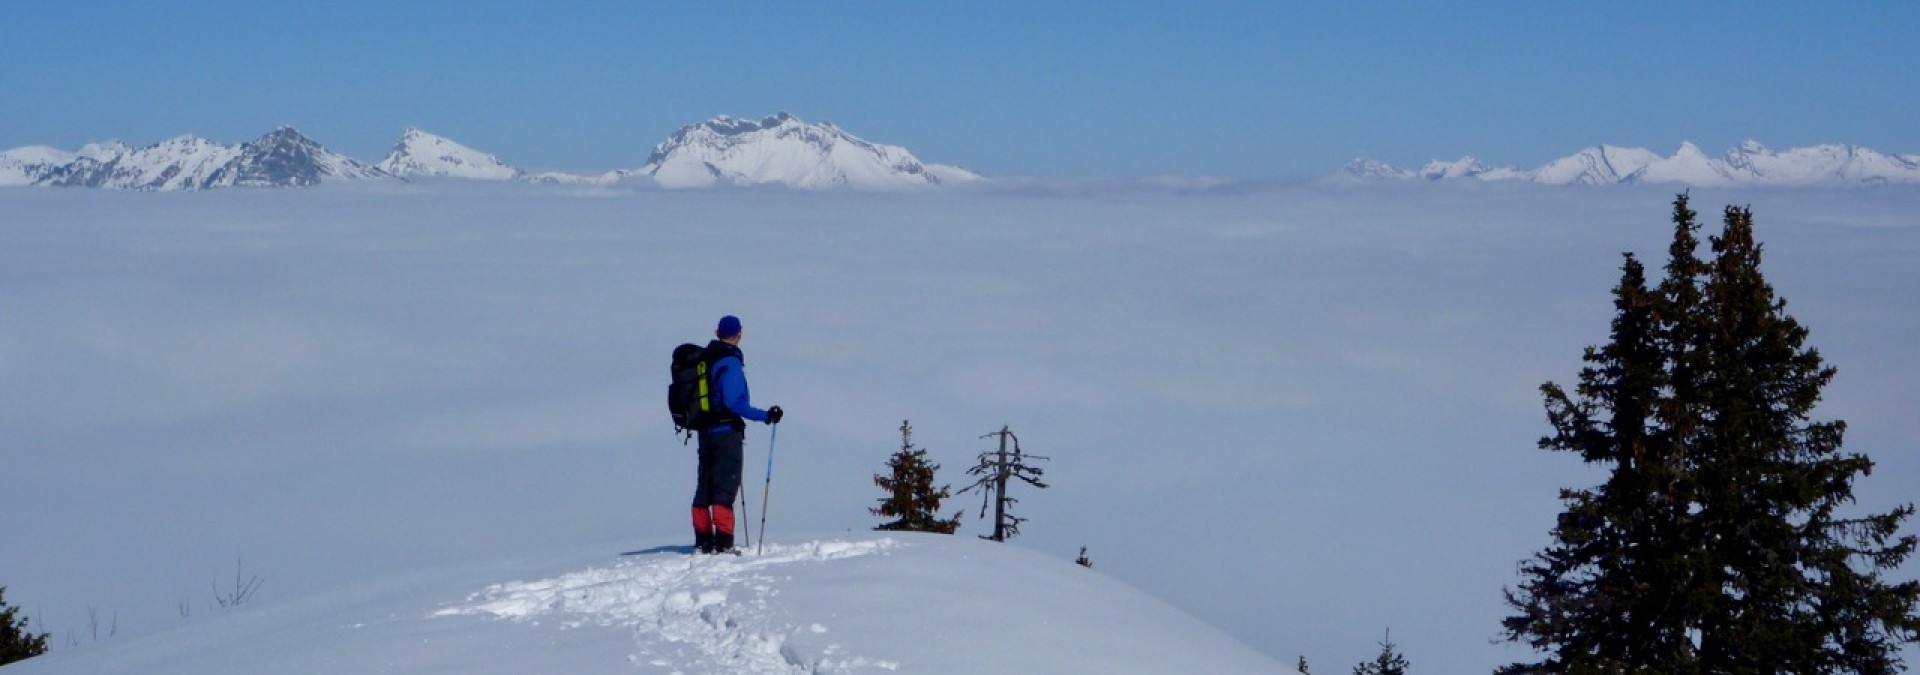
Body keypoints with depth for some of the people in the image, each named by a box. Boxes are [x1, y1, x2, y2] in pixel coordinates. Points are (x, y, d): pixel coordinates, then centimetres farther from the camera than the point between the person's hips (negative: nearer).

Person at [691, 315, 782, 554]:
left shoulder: (703, 359, 10)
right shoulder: (730, 363, -14)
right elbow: (734, 402, -22)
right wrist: (764, 416, -20)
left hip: (705, 431, 8)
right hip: (727, 432, -8)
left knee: (705, 486, 14)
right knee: (725, 488, -6)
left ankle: (703, 541, 17)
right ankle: (722, 542, -10)